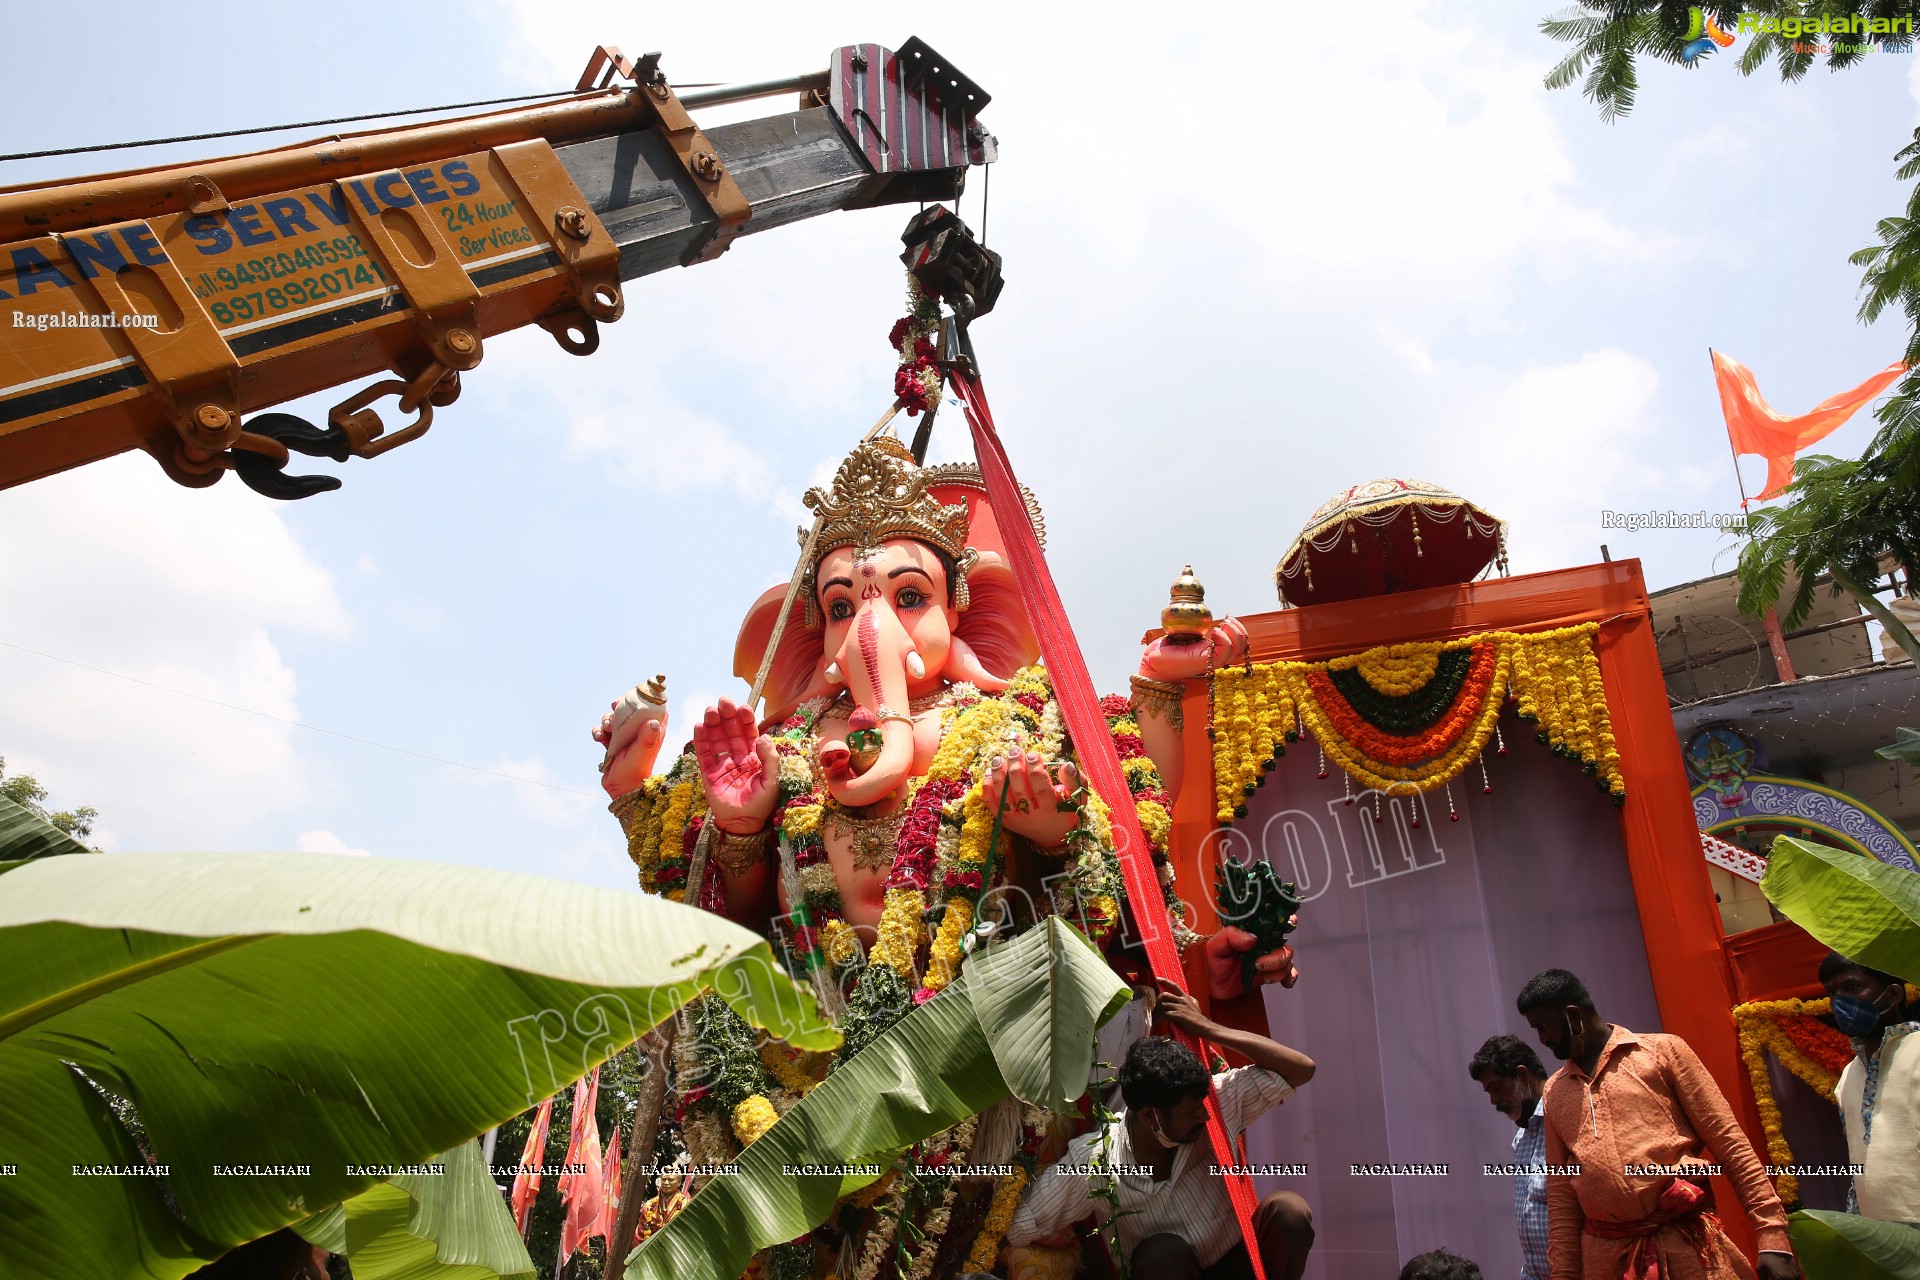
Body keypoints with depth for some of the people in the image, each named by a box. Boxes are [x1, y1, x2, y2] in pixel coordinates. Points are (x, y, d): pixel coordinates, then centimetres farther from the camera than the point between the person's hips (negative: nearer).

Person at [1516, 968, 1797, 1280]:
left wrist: (1773, 1238, -8)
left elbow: (1730, 1143, -1)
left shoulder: (1662, 1051, 3)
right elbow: (1560, 1194, 13)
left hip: (1687, 1243, -3)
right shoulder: (1553, 1093, 13)